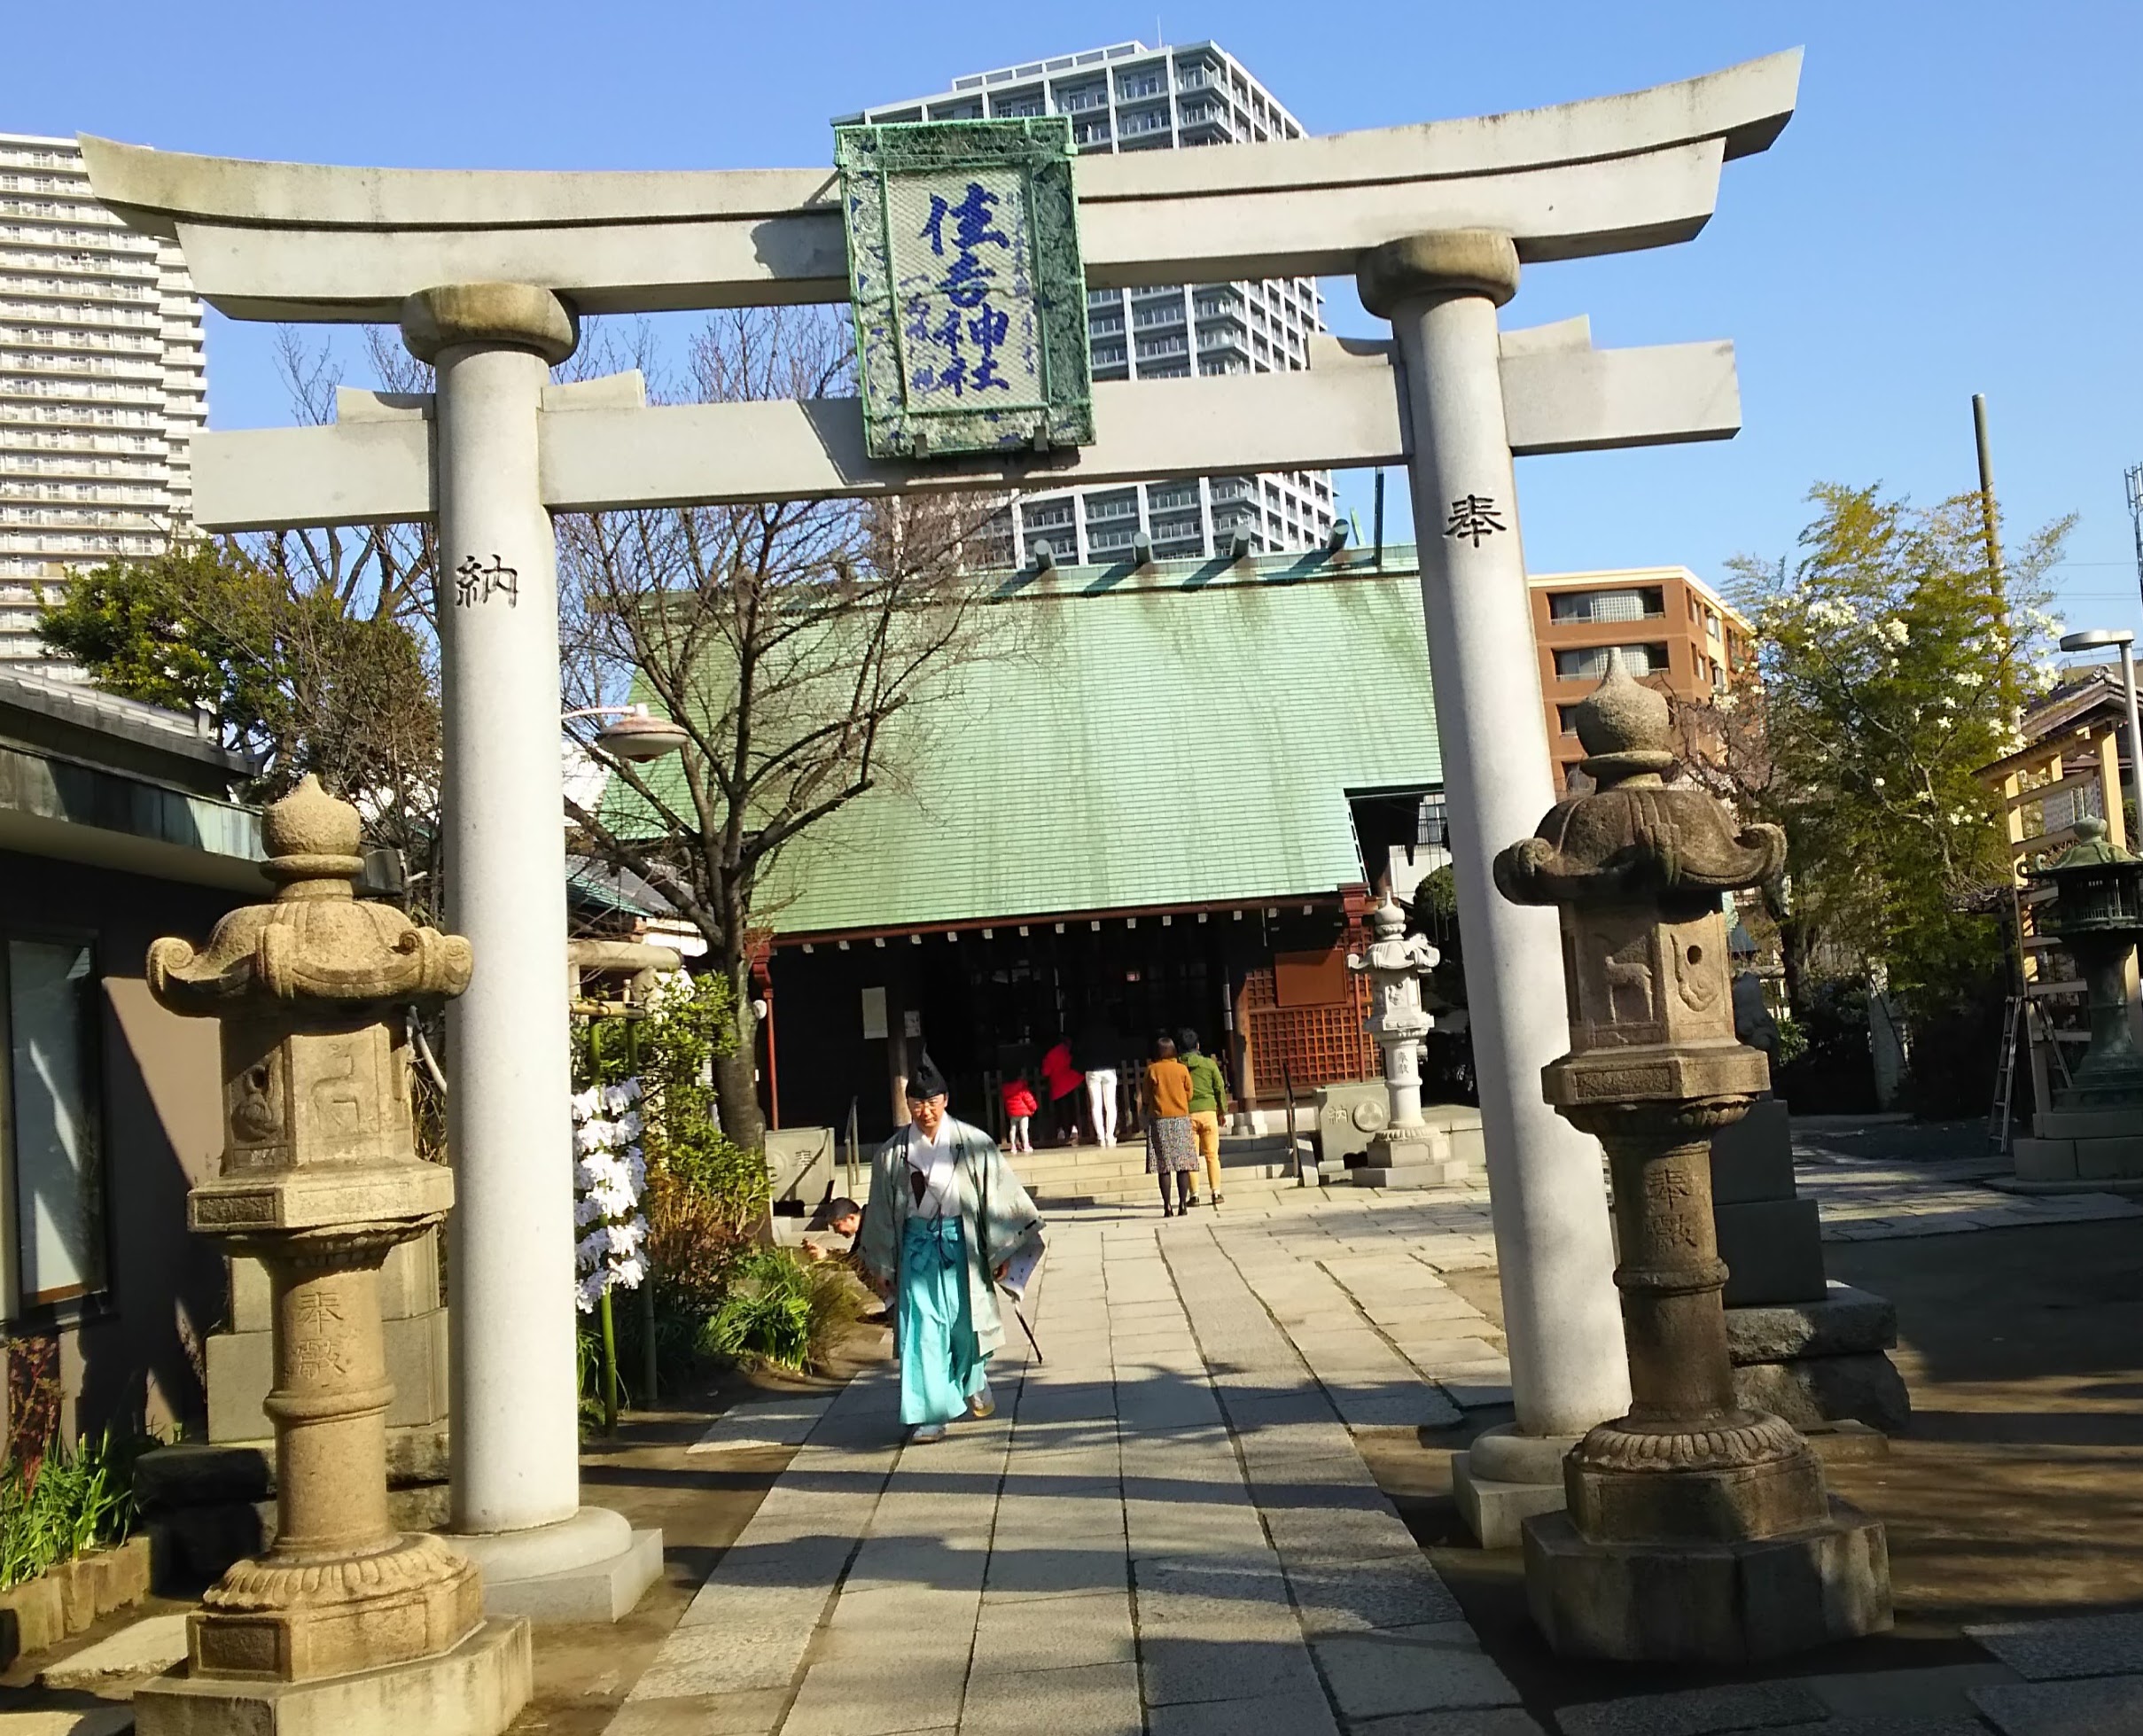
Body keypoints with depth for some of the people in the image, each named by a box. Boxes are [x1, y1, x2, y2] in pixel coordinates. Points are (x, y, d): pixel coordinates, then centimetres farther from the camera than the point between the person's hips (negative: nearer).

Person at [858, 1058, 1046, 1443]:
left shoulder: (972, 1144, -5)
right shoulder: (892, 1153, -1)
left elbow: (998, 1193, -1)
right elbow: (881, 1212, 6)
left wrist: (1002, 1251, -2)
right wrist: (880, 1267, 8)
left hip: (961, 1243, 0)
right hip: (917, 1247, 1)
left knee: (966, 1321, 11)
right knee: (922, 1330, -4)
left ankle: (975, 1382, 41)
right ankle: (931, 1414, 2)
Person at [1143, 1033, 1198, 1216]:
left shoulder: (1151, 1069, -2)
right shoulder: (1182, 1069, 0)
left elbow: (1147, 1097, 2)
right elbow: (1189, 1095, 6)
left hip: (1159, 1120, -1)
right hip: (1181, 1119, 1)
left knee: (1164, 1167, 0)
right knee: (1183, 1165, 3)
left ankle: (1167, 1207, -4)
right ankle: (1182, 1204, -1)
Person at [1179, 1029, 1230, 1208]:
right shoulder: (1209, 1064, 1)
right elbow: (1220, 1088, 4)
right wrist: (1222, 1110, 16)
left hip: (1186, 1114, 0)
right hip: (1208, 1112, 0)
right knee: (1212, 1154, 6)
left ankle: (1194, 1194, 1)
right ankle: (1216, 1193, 4)